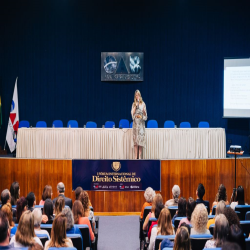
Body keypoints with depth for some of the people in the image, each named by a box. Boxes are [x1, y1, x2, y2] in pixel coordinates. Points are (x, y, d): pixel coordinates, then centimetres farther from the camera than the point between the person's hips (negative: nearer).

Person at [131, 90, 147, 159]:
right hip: (135, 123, 1)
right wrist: (135, 106, -7)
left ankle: (140, 156, -1)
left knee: (141, 138, -5)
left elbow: (145, 114, 6)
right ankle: (135, 156, -2)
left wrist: (144, 111, -15)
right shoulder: (134, 104, 10)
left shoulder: (143, 104, 7)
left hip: (141, 123, -1)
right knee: (135, 139, -3)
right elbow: (132, 113, 0)